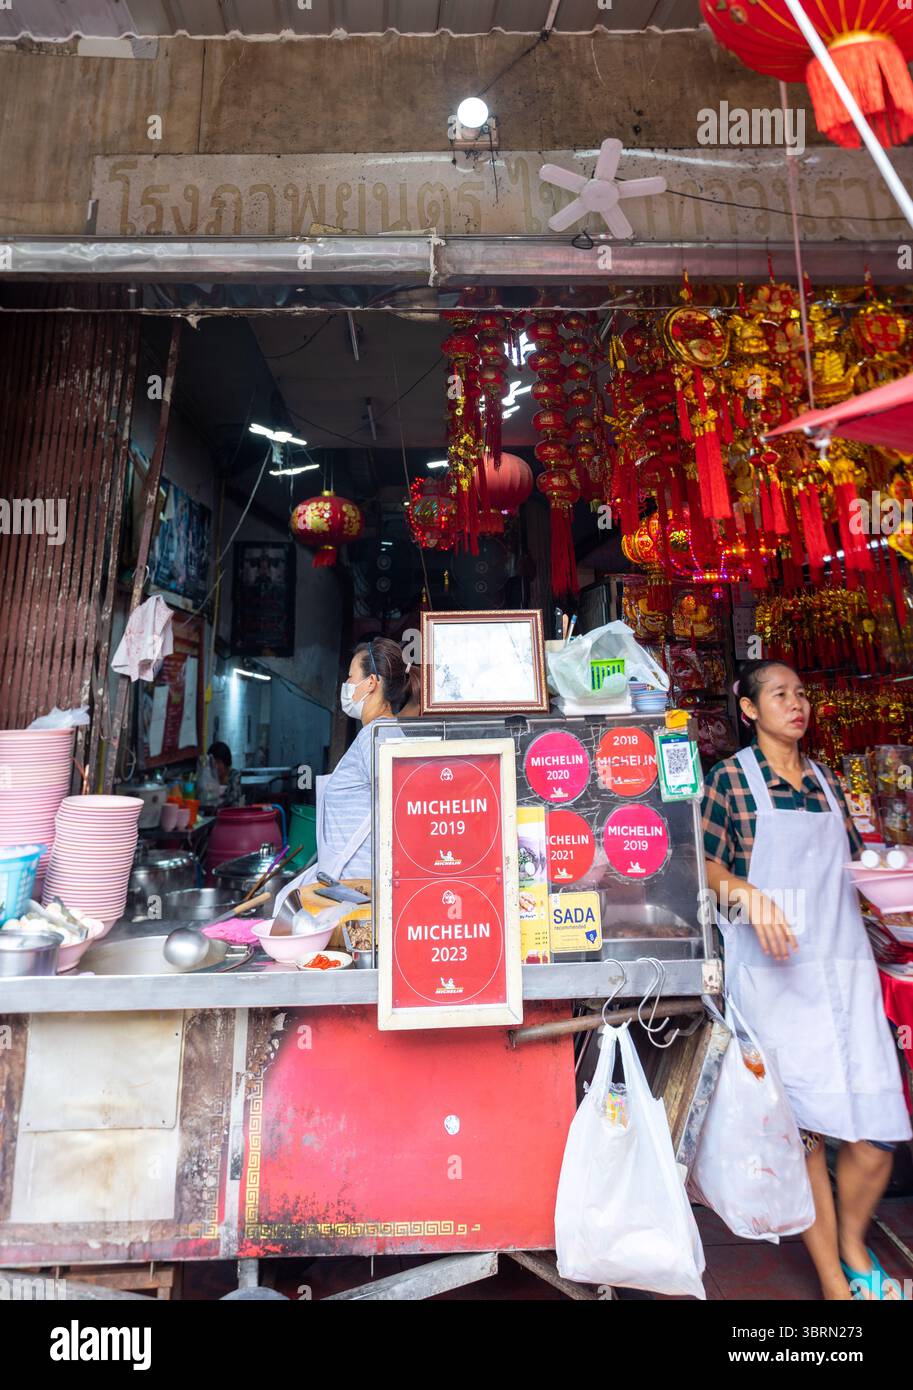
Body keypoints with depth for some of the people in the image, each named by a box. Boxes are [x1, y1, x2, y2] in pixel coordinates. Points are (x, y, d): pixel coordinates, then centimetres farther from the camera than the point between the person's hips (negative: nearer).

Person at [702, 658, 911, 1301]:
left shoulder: (828, 783, 15)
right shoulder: (731, 778, -1)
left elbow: (851, 869, 22)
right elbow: (710, 869, -3)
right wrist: (748, 895, -20)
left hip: (844, 962, 5)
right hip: (775, 968, -4)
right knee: (803, 1127, 2)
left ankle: (854, 1247, 32)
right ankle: (835, 1283, 23)